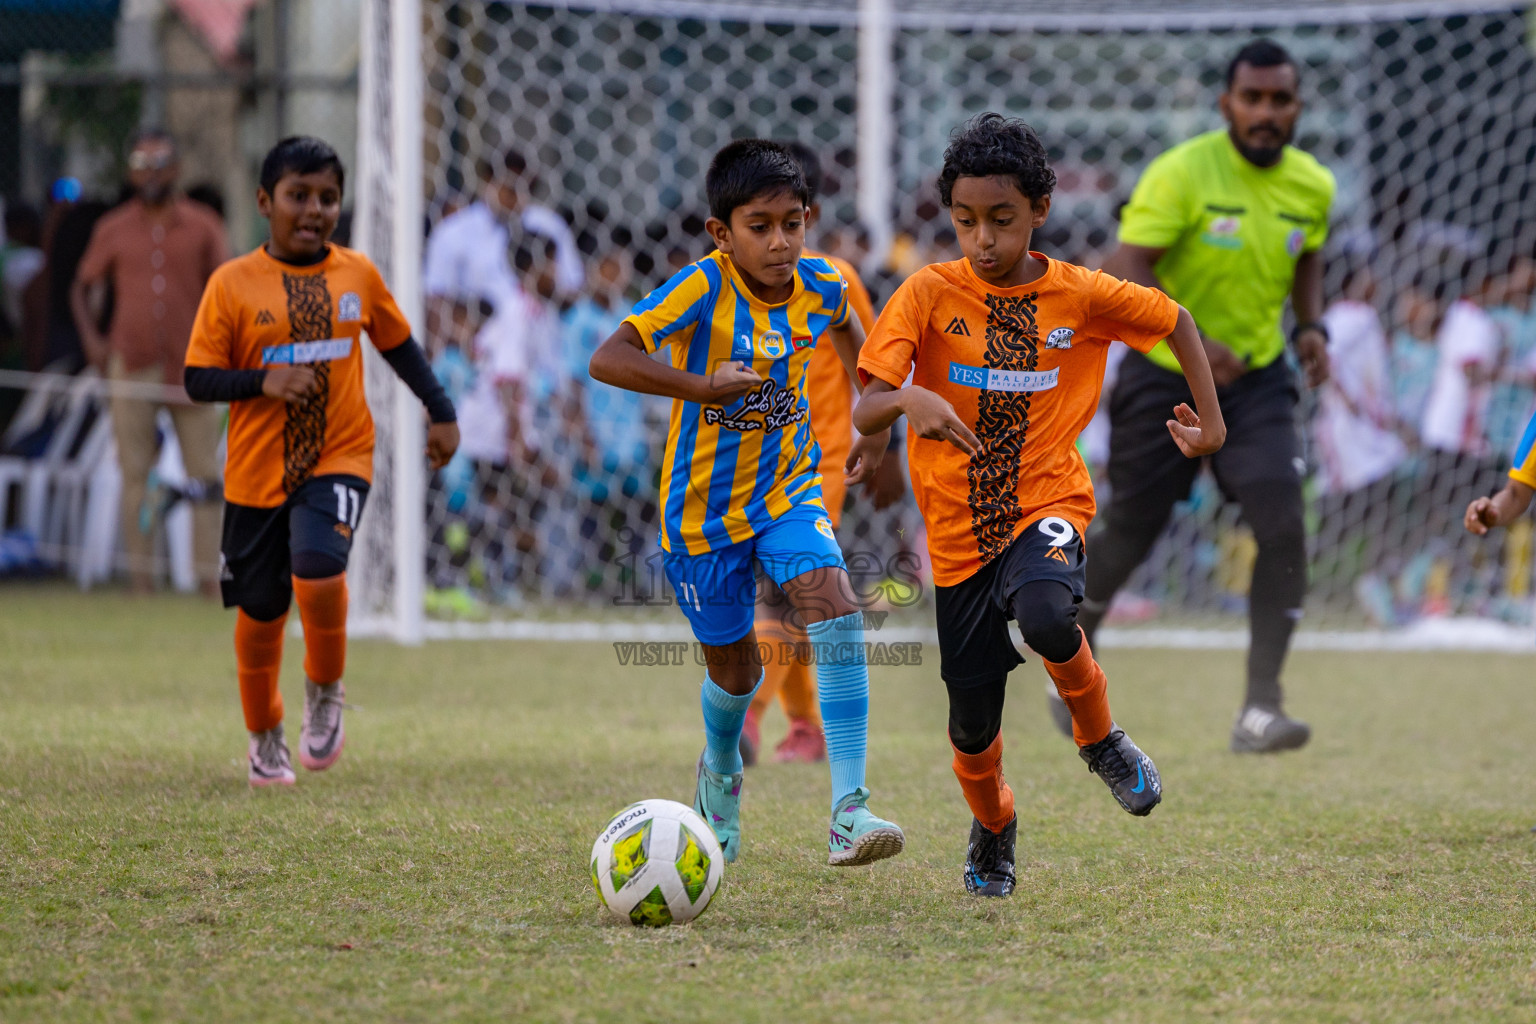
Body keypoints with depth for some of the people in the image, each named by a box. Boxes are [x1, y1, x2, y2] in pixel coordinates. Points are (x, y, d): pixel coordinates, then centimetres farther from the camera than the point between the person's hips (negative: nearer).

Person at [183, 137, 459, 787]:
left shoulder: (358, 275, 2)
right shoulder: (233, 284, -6)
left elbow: (398, 344, 18)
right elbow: (199, 380, -6)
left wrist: (441, 413, 14)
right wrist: (264, 381, -21)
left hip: (339, 458, 0)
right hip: (257, 470, 0)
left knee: (319, 571, -26)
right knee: (260, 609, 8)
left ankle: (325, 694, 1)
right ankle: (264, 739, 32)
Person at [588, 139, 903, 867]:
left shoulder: (820, 286, -7)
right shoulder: (702, 289, -23)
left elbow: (845, 328, 19)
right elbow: (607, 360, -32)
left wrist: (874, 427, 16)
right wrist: (700, 386, -42)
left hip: (787, 488, 3)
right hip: (705, 504, -3)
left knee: (835, 609, -24)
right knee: (735, 670, 10)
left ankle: (849, 811, -26)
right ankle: (721, 770, 48)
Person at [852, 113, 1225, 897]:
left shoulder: (1079, 295, -4)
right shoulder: (929, 295, -8)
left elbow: (1175, 322, 15)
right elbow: (864, 413, -16)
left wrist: (1210, 419, 13)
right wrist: (910, 398, -37)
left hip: (1046, 503, -1)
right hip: (960, 528, 1)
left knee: (1046, 615, -36)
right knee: (973, 721, 6)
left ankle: (1099, 736, -6)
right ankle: (992, 828, 39)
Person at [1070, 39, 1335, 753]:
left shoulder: (1313, 187, 0)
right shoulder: (1182, 173, -16)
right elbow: (1124, 271, -20)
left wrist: (1311, 326, 1)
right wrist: (1191, 341, -32)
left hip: (1257, 378, 3)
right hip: (1164, 377, -3)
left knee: (1284, 526, -17)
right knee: (1129, 535, 7)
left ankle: (1260, 708, -13)